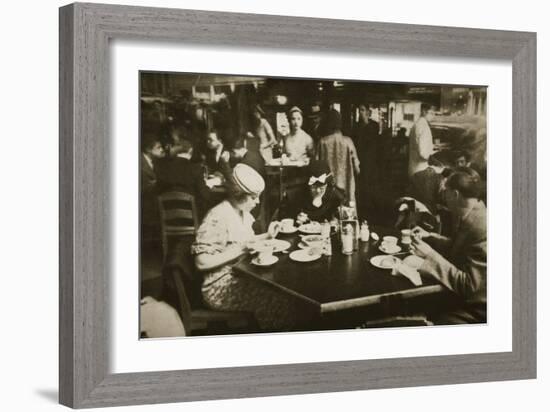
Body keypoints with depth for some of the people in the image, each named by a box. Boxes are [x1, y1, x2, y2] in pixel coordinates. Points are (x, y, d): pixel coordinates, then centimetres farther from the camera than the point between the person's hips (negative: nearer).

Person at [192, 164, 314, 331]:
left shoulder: (243, 213, 9)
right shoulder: (218, 218, -19)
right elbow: (201, 262, -23)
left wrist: (267, 236, 8)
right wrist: (238, 250, -23)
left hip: (242, 276, 9)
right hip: (221, 286, -9)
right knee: (279, 301, -21)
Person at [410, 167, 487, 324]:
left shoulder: (482, 229, -28)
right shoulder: (469, 218, 3)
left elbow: (469, 285, -28)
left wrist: (430, 255, -26)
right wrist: (429, 237, 11)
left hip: (474, 312, -9)